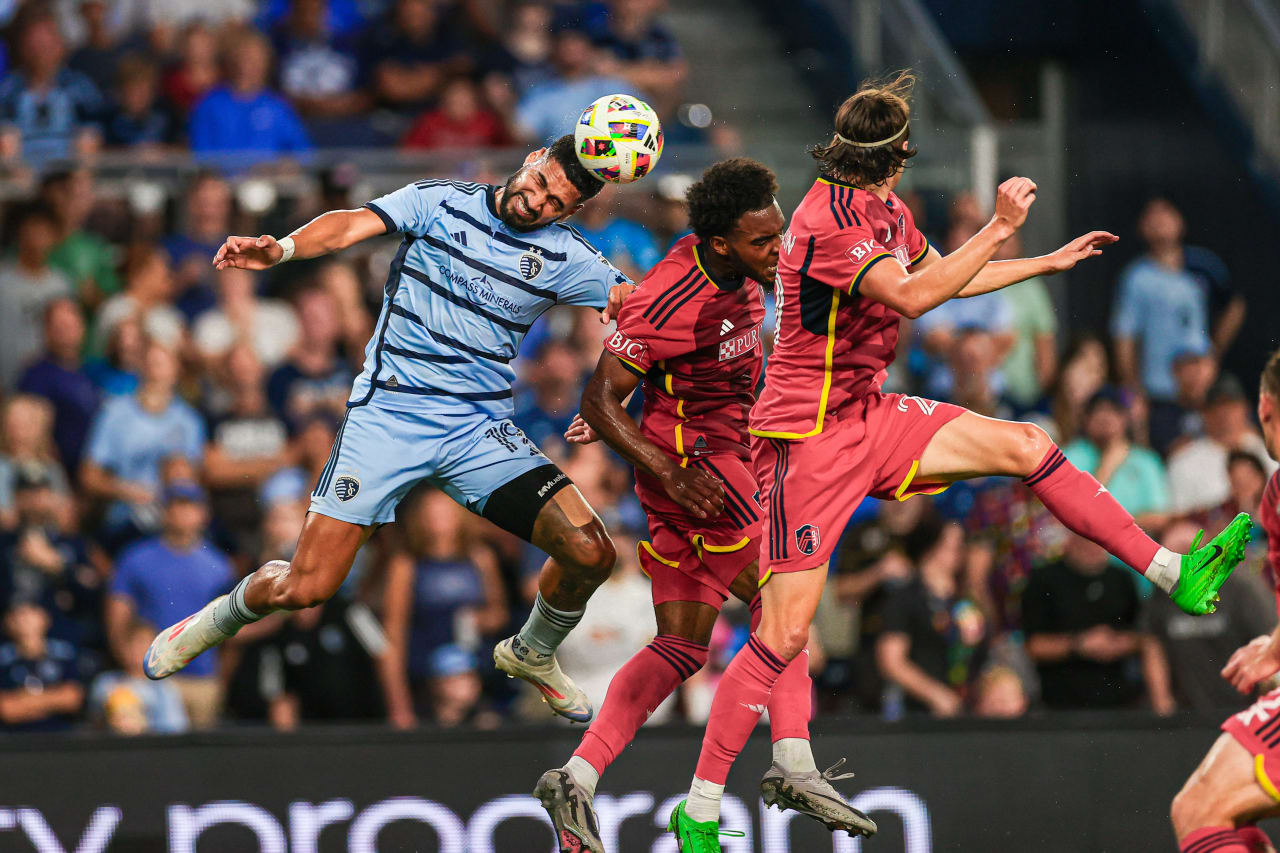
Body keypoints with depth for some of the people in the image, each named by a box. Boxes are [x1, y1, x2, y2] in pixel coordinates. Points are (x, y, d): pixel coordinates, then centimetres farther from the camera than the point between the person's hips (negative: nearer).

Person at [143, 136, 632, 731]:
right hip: (389, 411, -3)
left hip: (480, 430, 3)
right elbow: (356, 225, -16)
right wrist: (281, 248, -36)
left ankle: (532, 654, 19)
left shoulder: (564, 258, 5)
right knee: (305, 589, -10)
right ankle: (227, 615, 26)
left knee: (590, 552, -13)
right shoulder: (439, 202, -2)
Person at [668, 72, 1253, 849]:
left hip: (870, 414, 9)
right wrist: (999, 229, -31)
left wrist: (1048, 264, 31)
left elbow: (944, 276, 27)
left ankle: (1176, 575, 10)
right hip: (810, 437, -9)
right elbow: (914, 296, -35)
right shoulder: (827, 222, -23)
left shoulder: (890, 213, 7)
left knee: (1027, 446, 2)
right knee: (787, 632, -12)